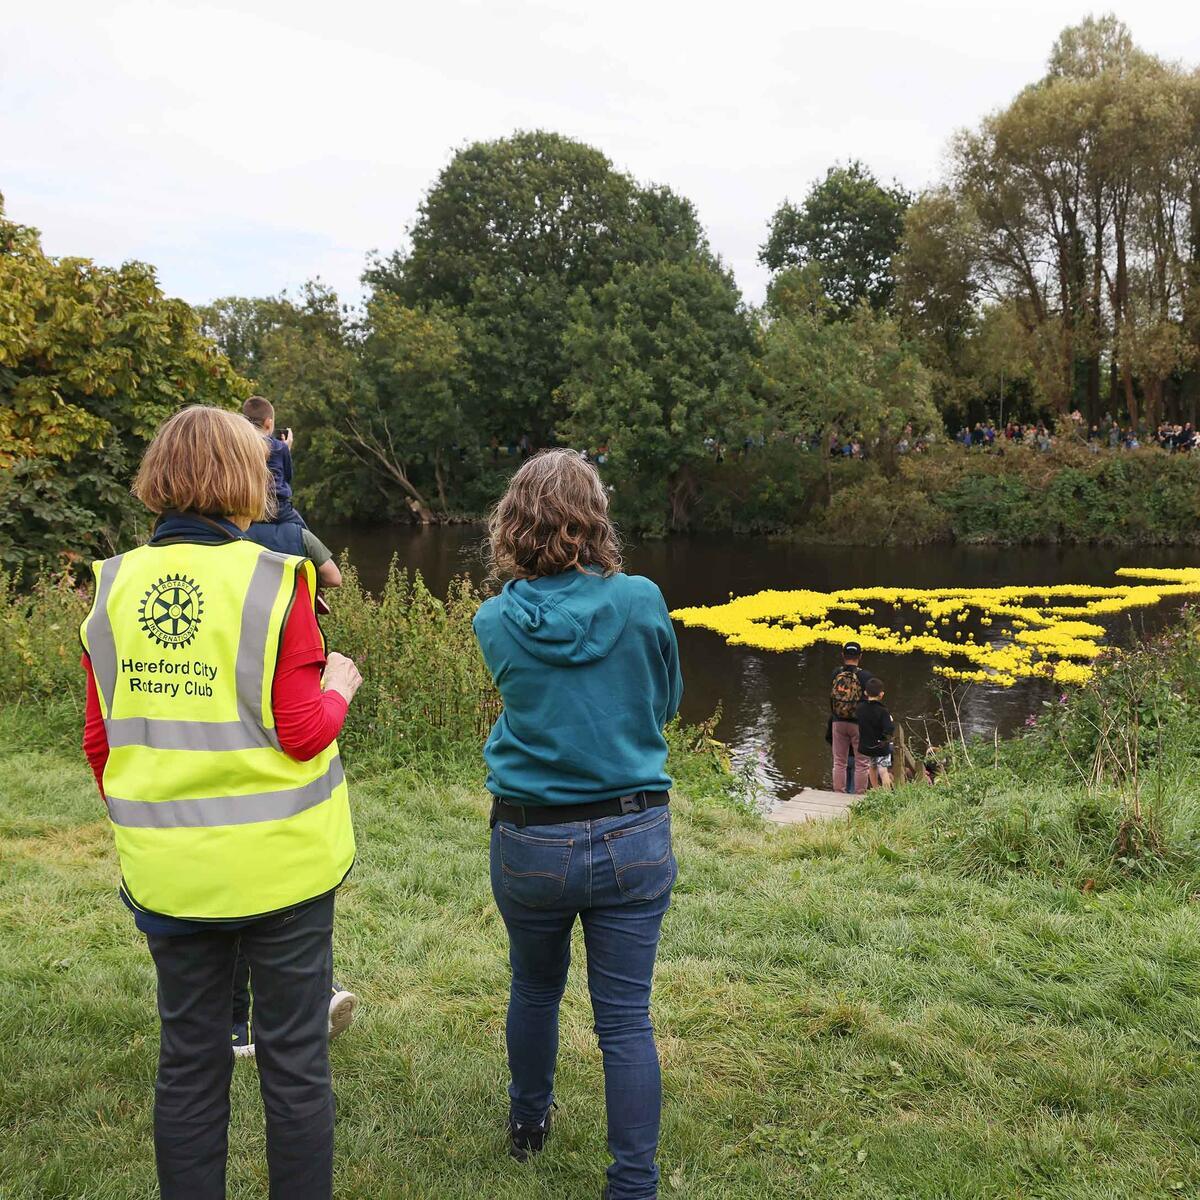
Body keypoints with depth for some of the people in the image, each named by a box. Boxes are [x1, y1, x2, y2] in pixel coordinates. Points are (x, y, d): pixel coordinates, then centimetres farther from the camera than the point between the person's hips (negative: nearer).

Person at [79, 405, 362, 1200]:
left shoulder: (116, 587, 0)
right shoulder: (274, 582, -14)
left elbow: (99, 740, 4)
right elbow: (300, 734, -14)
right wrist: (339, 689, 6)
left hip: (167, 869, 4)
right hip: (279, 863, -4)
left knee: (188, 1062, 18)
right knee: (295, 1061, 11)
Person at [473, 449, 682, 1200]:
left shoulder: (495, 621, -7)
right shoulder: (641, 602, -10)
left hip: (530, 844, 2)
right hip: (633, 838, -1)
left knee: (535, 989, 25)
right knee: (627, 1019, 7)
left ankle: (529, 1123, 47)